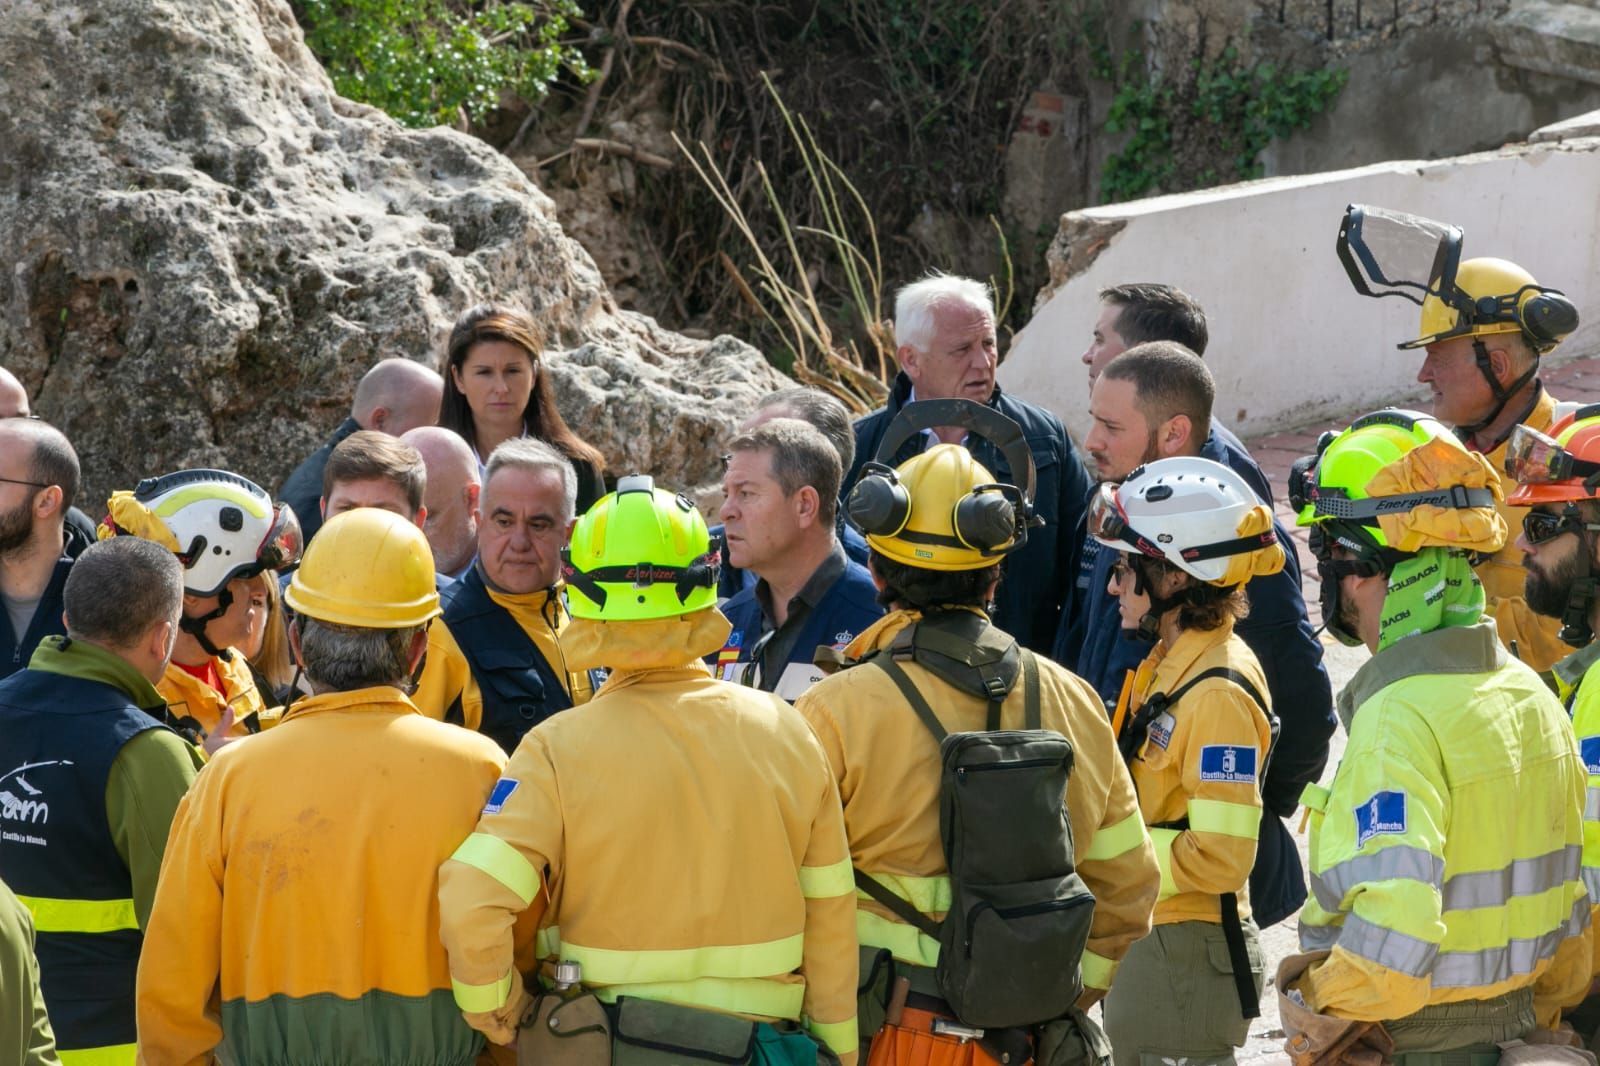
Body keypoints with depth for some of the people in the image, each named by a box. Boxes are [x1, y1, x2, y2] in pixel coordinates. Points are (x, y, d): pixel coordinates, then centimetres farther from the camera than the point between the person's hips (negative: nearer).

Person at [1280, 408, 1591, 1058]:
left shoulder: (1399, 719, -21)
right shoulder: (1530, 694, 5)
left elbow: (1390, 935, -32)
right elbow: (1573, 901, 11)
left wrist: (1311, 1019, -16)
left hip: (1414, 1048, -8)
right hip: (1517, 1027, 8)